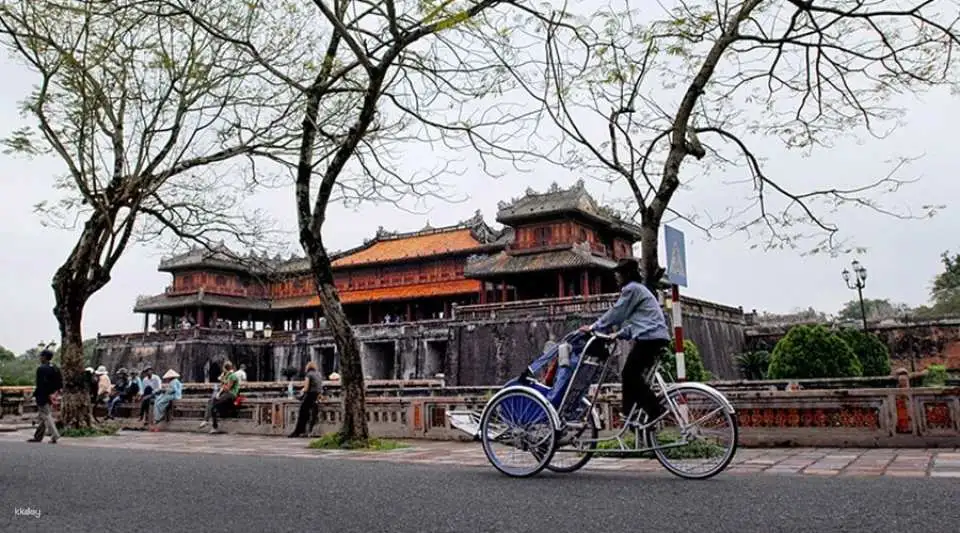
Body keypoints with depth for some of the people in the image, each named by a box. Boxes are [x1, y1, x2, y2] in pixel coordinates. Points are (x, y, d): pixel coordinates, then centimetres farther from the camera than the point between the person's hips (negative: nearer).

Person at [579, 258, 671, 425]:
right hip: (657, 337, 10)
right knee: (633, 375, 11)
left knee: (630, 374, -10)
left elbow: (616, 313, -8)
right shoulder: (638, 288, 27)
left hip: (649, 337, -10)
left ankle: (655, 410, -13)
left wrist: (594, 328, -2)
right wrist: (618, 334, 15)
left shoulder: (631, 288, -5)